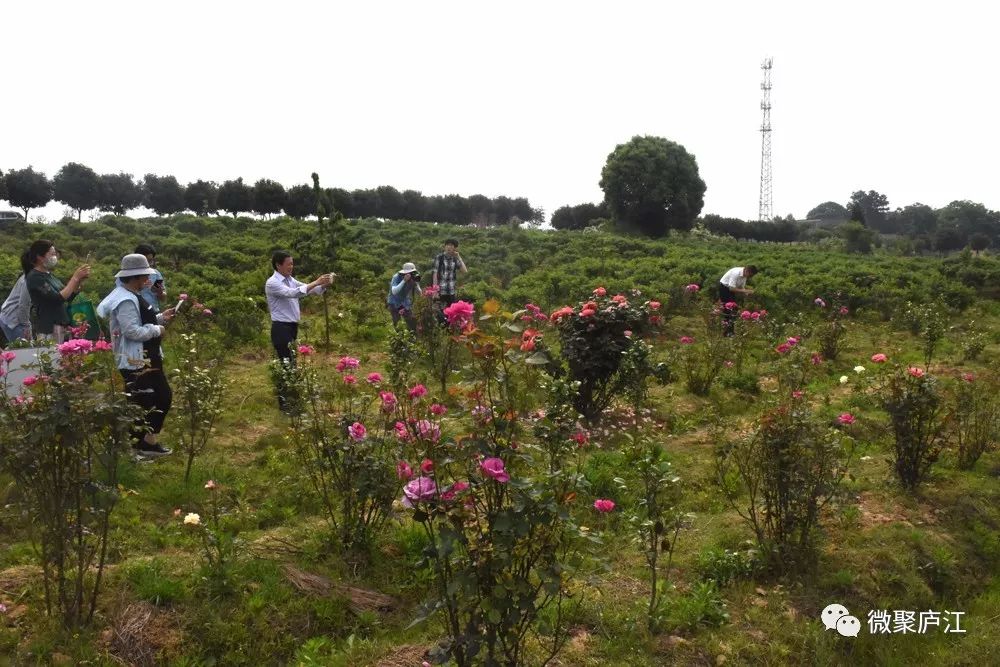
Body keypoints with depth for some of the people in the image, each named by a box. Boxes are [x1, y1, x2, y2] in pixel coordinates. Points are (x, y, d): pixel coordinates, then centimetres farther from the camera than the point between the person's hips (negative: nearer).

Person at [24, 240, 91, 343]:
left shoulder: (48, 275, 14)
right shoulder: (34, 277, -10)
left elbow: (70, 297, 14)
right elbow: (58, 298, -19)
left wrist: (80, 280, -1)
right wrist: (75, 278, -15)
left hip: (61, 326, 8)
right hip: (48, 328, -8)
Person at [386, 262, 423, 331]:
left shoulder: (413, 278, -10)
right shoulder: (396, 277, -22)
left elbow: (420, 293, -9)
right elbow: (394, 291, -37)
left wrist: (416, 283, -26)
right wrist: (404, 281, -40)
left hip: (406, 304, 4)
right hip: (394, 304, -4)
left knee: (412, 322, -1)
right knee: (396, 324, -9)